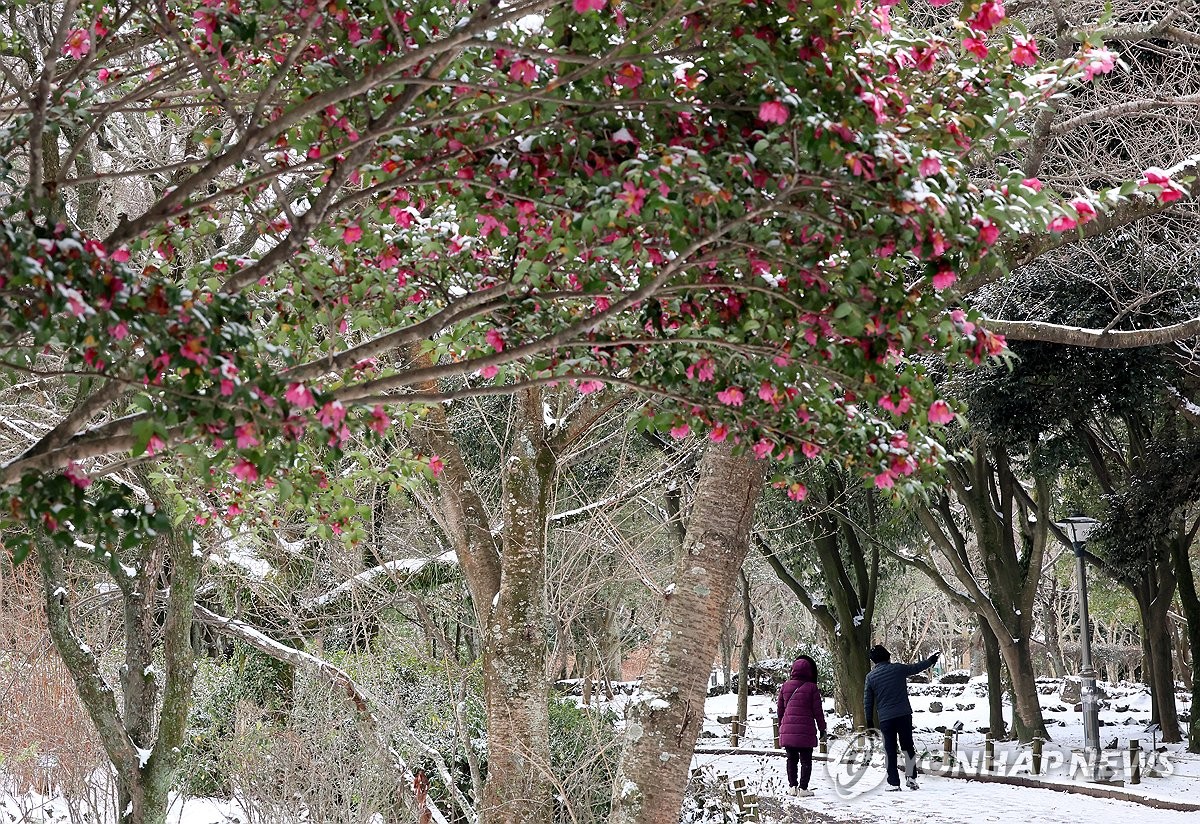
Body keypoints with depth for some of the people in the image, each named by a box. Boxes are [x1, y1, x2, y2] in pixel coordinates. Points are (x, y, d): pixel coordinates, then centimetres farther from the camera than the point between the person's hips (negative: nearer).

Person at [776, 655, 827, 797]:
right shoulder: (811, 688, -7)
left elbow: (780, 710, 10)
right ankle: (803, 788, 1)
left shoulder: (785, 686, 4)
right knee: (806, 760, 5)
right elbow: (817, 711, -4)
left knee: (791, 759, 14)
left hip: (787, 730, 3)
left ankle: (792, 786, 12)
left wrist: (781, 726, 22)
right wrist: (822, 729, 6)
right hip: (806, 731, -3)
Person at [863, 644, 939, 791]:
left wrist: (869, 720, 14)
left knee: (890, 751, 5)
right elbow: (917, 667, 18)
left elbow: (868, 700, 4)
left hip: (885, 718, 0)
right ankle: (911, 777, 4)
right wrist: (930, 661, 36)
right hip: (904, 715, 0)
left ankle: (894, 783, 2)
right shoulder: (898, 669, 0)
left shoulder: (871, 676, 0)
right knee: (908, 746, 13)